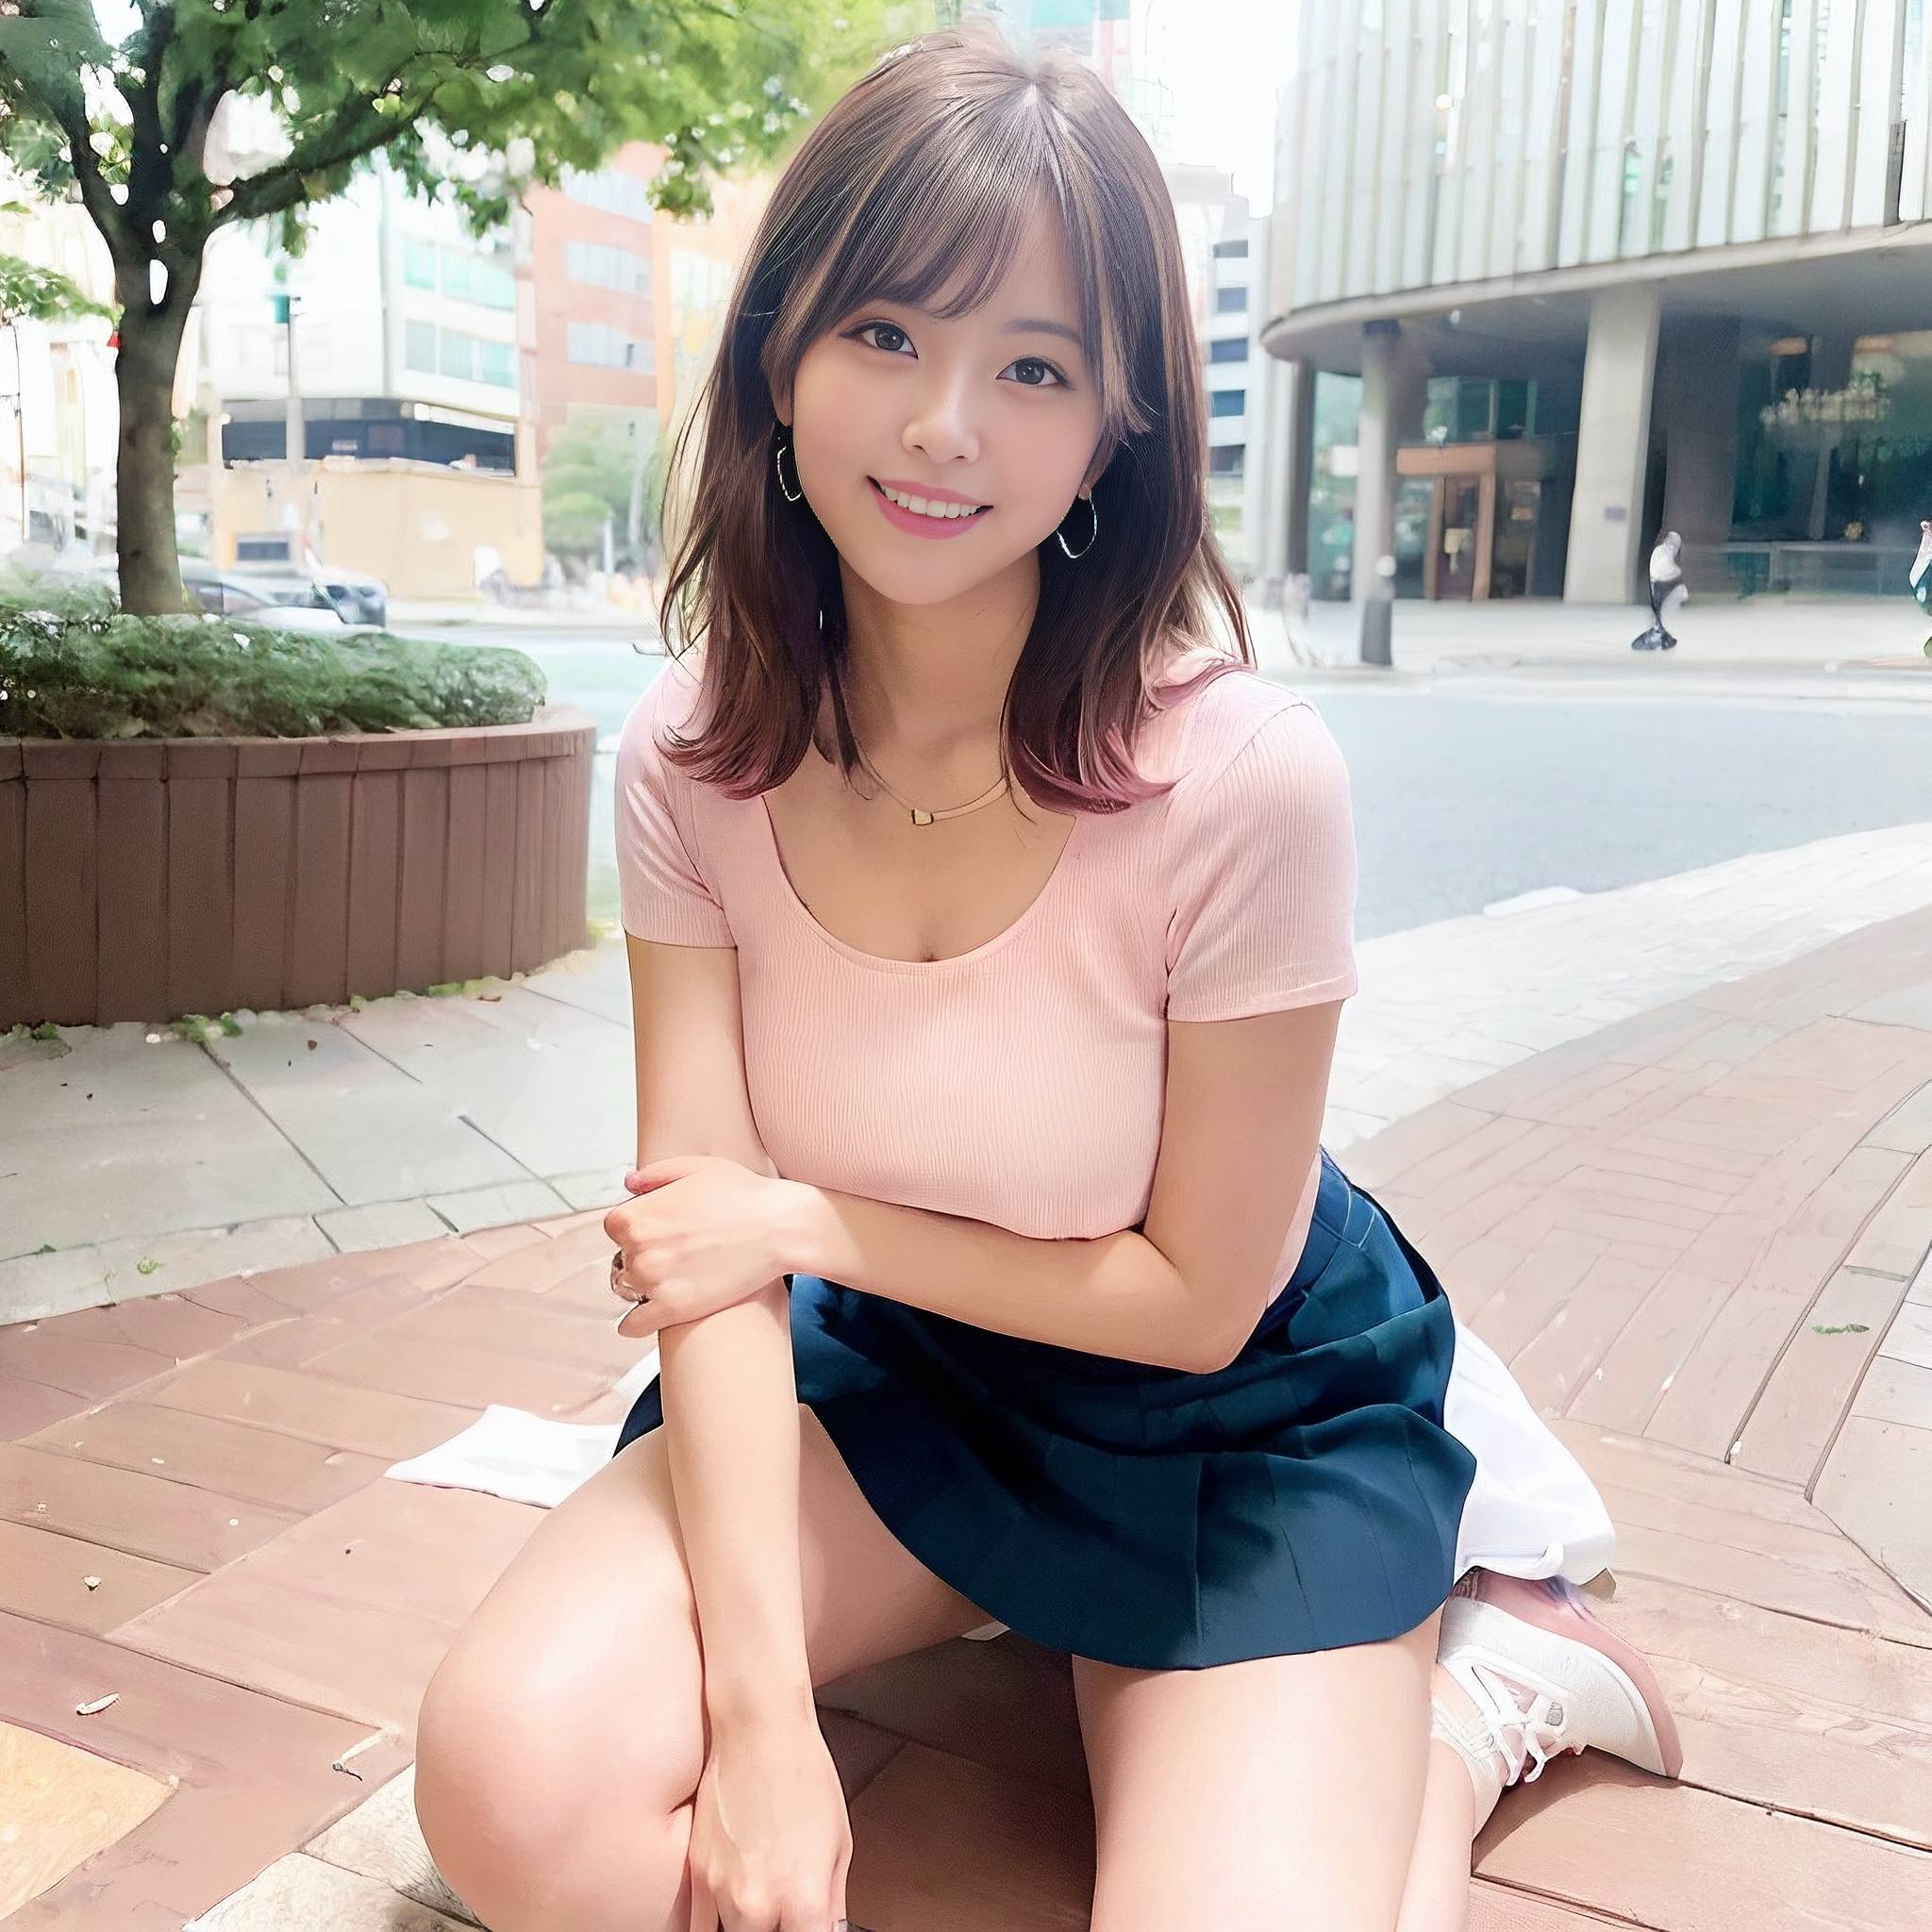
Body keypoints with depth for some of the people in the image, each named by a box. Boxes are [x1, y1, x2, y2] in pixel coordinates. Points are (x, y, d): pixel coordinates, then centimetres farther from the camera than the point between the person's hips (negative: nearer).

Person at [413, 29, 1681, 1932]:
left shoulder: (1248, 779, -27)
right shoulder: (692, 756, -14)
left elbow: (1195, 1299, -16)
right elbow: (706, 1235, -18)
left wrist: (811, 1221, -13)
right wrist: (762, 1715, -27)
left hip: (1236, 1415, -3)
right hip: (882, 1361, 4)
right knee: (514, 1778, -18)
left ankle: (1473, 1695, 9)